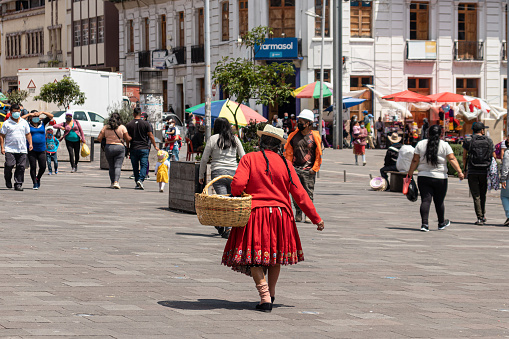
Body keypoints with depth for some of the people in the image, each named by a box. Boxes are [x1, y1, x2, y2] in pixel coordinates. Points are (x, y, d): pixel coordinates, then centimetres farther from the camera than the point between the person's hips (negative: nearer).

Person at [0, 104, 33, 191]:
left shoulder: (24, 122, 14)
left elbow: (28, 134, 20)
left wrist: (30, 144, 8)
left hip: (22, 150, 3)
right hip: (10, 149, -3)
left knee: (21, 167, -2)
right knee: (9, 165, -10)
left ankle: (18, 184, 4)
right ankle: (8, 180, 15)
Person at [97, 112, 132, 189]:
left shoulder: (106, 127, 3)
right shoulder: (122, 127, -3)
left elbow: (99, 138, 1)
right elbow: (128, 139, -2)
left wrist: (103, 141, 20)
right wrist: (131, 138, 19)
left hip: (108, 147, 2)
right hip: (119, 147, -2)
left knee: (111, 167, 13)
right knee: (118, 166, -4)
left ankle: (112, 183, 15)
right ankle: (116, 182, -21)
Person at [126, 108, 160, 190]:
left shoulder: (129, 124, 1)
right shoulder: (146, 123, -2)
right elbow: (151, 136, -1)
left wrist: (128, 148, 14)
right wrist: (155, 146, 7)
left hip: (133, 148, 1)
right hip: (144, 148, -1)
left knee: (135, 166, 10)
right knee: (144, 165, -2)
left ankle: (137, 183, 13)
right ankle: (140, 180, -22)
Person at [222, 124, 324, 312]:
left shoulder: (249, 159, -4)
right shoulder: (285, 163, 4)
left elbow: (238, 184, -17)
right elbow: (299, 194, 3)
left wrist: (235, 197, 6)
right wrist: (316, 218, 9)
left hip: (255, 213, -3)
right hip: (280, 214, 3)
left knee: (254, 257, 2)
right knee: (275, 254, 22)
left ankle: (265, 297, -11)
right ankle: (271, 293, 35)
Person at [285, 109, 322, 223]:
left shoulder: (315, 137, 0)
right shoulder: (294, 136, 6)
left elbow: (318, 154, 4)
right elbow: (288, 153, 11)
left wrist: (314, 168, -3)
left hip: (309, 170, -2)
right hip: (295, 169, 2)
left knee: (309, 192, -1)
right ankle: (298, 213, 8)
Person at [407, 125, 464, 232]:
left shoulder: (420, 144, 4)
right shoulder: (445, 145, -1)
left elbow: (415, 161, 4)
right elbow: (452, 159, -9)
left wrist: (410, 173, 12)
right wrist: (459, 172, -12)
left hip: (423, 177, 1)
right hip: (440, 178, -1)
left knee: (425, 200, -2)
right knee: (439, 201, 12)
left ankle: (424, 224, -15)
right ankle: (441, 223, 29)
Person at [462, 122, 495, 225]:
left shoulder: (468, 141, -2)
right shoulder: (489, 141, 3)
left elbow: (464, 157, 3)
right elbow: (494, 156, 6)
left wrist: (465, 169, 14)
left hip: (472, 172, -1)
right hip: (485, 171, 1)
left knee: (476, 196, 1)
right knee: (483, 195, 19)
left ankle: (479, 218, -6)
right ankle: (483, 215, 22)